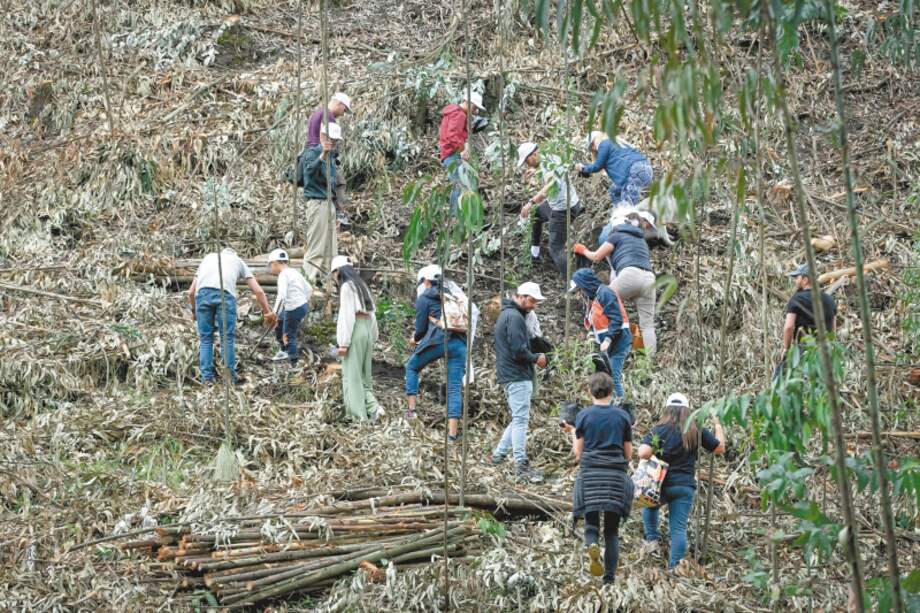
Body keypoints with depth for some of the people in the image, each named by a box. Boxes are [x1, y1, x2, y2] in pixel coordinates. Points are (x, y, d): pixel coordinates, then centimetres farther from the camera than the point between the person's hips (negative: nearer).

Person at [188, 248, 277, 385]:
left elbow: (191, 292, 31)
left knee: (205, 338, 11)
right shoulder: (238, 261, 32)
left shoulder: (208, 257, 37)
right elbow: (258, 291, 24)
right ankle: (229, 378, 6)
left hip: (202, 292, 2)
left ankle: (207, 378, 7)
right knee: (227, 338, 8)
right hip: (225, 293, -2)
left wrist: (193, 310, 46)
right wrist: (267, 312, 31)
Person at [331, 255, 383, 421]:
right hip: (367, 330, 8)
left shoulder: (347, 286, -7)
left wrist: (343, 343, -14)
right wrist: (372, 338, 20)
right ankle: (374, 407, -3)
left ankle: (358, 415, -8)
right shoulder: (363, 286, 16)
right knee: (364, 374, 12)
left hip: (355, 331, -8)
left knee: (352, 375, -4)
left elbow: (346, 316, -13)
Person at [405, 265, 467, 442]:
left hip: (438, 340, -4)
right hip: (459, 342, 4)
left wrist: (414, 339, 27)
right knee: (455, 387, 2)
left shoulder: (424, 298, 6)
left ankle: (411, 408, 14)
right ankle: (452, 432, -5)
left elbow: (421, 328, 4)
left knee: (412, 367, 23)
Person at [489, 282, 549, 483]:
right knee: (521, 419, -7)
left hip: (509, 374, 10)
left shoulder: (506, 314, 18)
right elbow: (518, 351, -21)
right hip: (518, 377, -10)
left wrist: (534, 356, 10)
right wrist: (536, 359, -6)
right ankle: (521, 465, -5)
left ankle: (498, 455, 20)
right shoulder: (515, 317, -15)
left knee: (519, 418, 17)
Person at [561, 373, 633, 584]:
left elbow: (578, 453, 3)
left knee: (591, 522, 4)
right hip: (616, 475, 1)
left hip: (590, 473, -1)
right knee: (612, 530, 7)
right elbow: (628, 454, 8)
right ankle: (610, 576, 1)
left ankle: (592, 546, -29)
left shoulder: (583, 416, 1)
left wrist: (573, 432, 18)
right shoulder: (622, 416, 5)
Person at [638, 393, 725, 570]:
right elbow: (720, 448, 10)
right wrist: (717, 426, 23)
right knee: (679, 528, 5)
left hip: (661, 484, -1)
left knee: (650, 506, 31)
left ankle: (652, 540, 17)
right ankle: (675, 566, 0)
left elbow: (643, 453, -19)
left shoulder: (659, 429, -7)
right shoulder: (697, 432, 0)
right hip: (685, 487, 1)